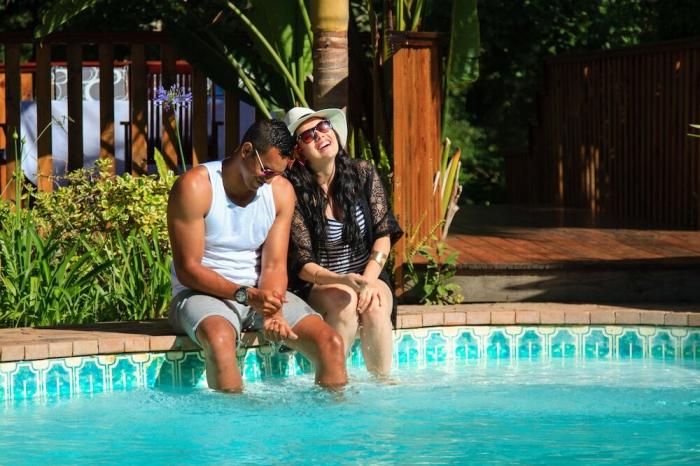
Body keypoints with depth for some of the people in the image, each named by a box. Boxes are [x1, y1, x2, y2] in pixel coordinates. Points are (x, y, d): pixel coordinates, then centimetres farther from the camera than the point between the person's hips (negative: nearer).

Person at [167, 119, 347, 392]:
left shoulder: (281, 191, 3)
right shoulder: (195, 187, -13)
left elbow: (274, 265, -1)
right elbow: (187, 269, -14)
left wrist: (274, 312, -22)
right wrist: (246, 295, -26)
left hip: (261, 292, 5)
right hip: (203, 293, -5)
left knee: (331, 342, -15)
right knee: (219, 339, -40)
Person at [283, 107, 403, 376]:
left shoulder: (363, 174, -1)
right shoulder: (295, 193, -11)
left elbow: (384, 233, -3)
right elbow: (302, 265, -13)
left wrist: (368, 280, -19)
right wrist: (343, 281, -31)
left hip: (368, 275, 2)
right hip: (317, 285, -2)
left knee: (374, 306, -31)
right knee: (345, 301, -35)